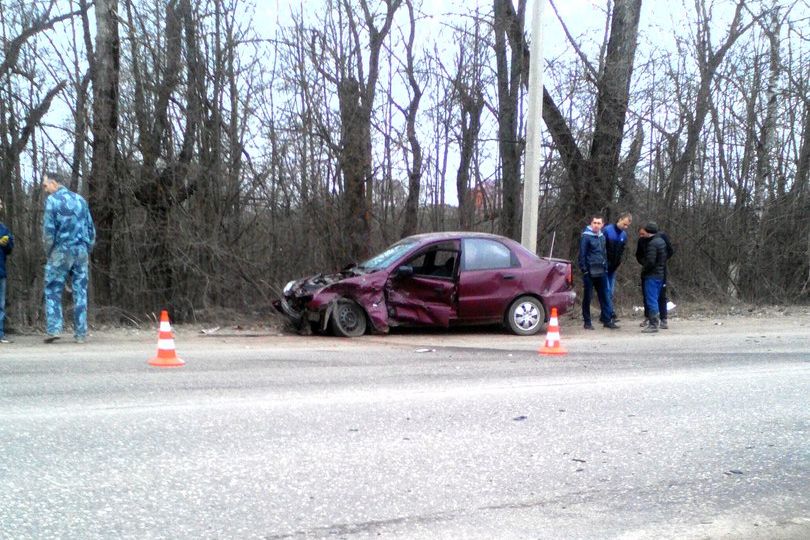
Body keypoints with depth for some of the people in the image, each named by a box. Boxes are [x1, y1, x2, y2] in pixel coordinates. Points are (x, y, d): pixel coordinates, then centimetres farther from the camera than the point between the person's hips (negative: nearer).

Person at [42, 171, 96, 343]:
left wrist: (48, 252, 3)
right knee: (80, 292, 4)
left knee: (53, 290, 5)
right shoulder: (80, 199, 13)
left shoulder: (52, 200, -3)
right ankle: (81, 333, 3)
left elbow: (48, 229, -8)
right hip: (81, 251, 4)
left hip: (61, 251, -4)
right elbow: (91, 227, 12)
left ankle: (54, 329, -4)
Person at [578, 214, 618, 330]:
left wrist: (605, 267, 14)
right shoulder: (586, 236, -8)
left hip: (601, 272, 6)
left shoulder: (602, 237, 13)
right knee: (588, 297, 3)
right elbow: (582, 254, -11)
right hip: (589, 272, -6)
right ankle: (587, 322, 10)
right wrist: (584, 269, -14)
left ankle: (607, 320, 10)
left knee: (604, 296, 6)